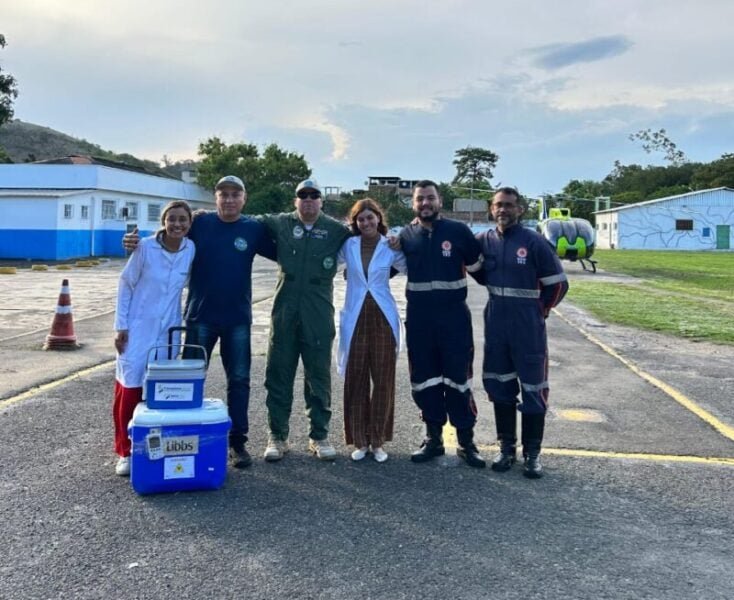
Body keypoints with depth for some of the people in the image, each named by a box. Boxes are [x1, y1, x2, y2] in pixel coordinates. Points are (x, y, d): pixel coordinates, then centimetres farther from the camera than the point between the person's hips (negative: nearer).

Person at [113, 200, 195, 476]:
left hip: (168, 331, 3)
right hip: (138, 329, -3)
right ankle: (125, 452, 12)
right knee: (130, 387, 0)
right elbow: (125, 284, -5)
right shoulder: (146, 247, -12)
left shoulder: (191, 249, -5)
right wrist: (121, 326, -5)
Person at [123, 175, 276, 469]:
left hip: (238, 318, 1)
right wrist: (136, 242, -12)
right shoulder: (200, 222, -1)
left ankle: (238, 442, 19)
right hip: (200, 316, 0)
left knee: (239, 380, 7)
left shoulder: (254, 229, 0)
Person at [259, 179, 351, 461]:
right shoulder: (280, 223, 6)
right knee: (278, 374, 6)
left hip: (319, 315, -1)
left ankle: (319, 435, 20)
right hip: (284, 313, 1)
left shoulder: (336, 229, 3)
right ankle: (277, 436, 17)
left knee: (319, 376, 7)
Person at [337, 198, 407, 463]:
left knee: (383, 380, 4)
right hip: (355, 319, 1)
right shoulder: (347, 246, 5)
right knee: (355, 380, 3)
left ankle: (377, 441, 16)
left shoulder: (391, 247, 2)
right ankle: (359, 440, 15)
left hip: (383, 318, 0)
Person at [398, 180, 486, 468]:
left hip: (454, 316, -3)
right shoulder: (405, 236, 6)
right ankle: (433, 438, 23)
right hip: (419, 318, 3)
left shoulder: (458, 231, -1)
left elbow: (477, 265, 7)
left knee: (458, 378, 2)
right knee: (424, 379, 9)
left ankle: (466, 441, 14)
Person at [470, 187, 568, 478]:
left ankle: (532, 453, 15)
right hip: (495, 327, 4)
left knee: (533, 389, 2)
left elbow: (558, 284, -4)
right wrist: (502, 300, 9)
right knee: (500, 387, 12)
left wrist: (537, 310, 4)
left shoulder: (534, 242, -10)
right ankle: (506, 447, 26)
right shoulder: (483, 241, 3)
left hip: (528, 329, -4)